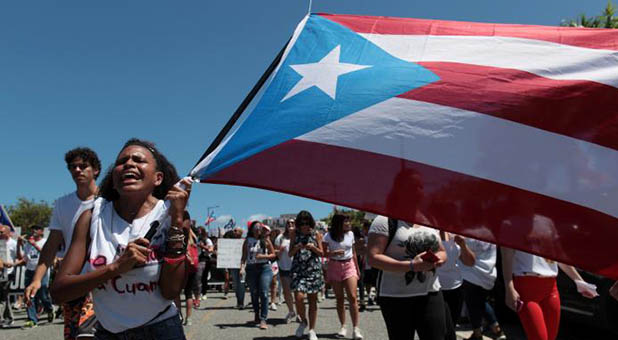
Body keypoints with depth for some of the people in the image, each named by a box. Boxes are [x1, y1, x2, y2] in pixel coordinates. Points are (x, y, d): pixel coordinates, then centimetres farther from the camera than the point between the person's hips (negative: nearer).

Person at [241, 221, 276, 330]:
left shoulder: (266, 240, 4)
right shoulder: (247, 241, 7)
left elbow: (273, 254, 6)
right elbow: (244, 256, 7)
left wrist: (263, 256, -10)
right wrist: (241, 266, -8)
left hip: (265, 268, -2)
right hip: (251, 268, 2)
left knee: (264, 293, -11)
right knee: (254, 294, 10)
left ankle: (263, 320, -9)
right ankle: (256, 316, 29)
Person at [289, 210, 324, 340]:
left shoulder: (316, 234, 4)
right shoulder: (294, 234, 5)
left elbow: (321, 253, 8)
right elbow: (290, 254, 7)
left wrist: (313, 248, -12)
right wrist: (296, 248, -14)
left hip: (313, 269, 0)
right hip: (298, 268, 0)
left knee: (313, 300, 3)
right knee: (299, 297, -14)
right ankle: (303, 321, 15)